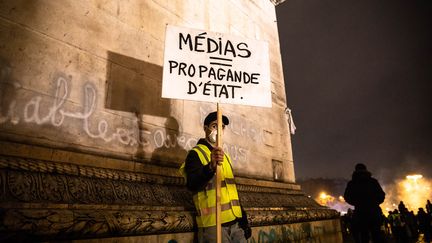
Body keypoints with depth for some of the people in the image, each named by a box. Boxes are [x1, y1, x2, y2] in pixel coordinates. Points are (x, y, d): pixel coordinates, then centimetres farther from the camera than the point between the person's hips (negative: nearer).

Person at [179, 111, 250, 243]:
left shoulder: (225, 155, 16)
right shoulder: (195, 153, -7)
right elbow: (192, 185, -22)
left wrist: (243, 218, 13)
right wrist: (211, 167, -39)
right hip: (213, 223, -7)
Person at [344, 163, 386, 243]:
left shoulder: (352, 183, 3)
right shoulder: (373, 181, 5)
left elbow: (347, 197, 1)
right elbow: (381, 195, 5)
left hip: (360, 212, -1)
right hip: (374, 211, 1)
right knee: (377, 236, 8)